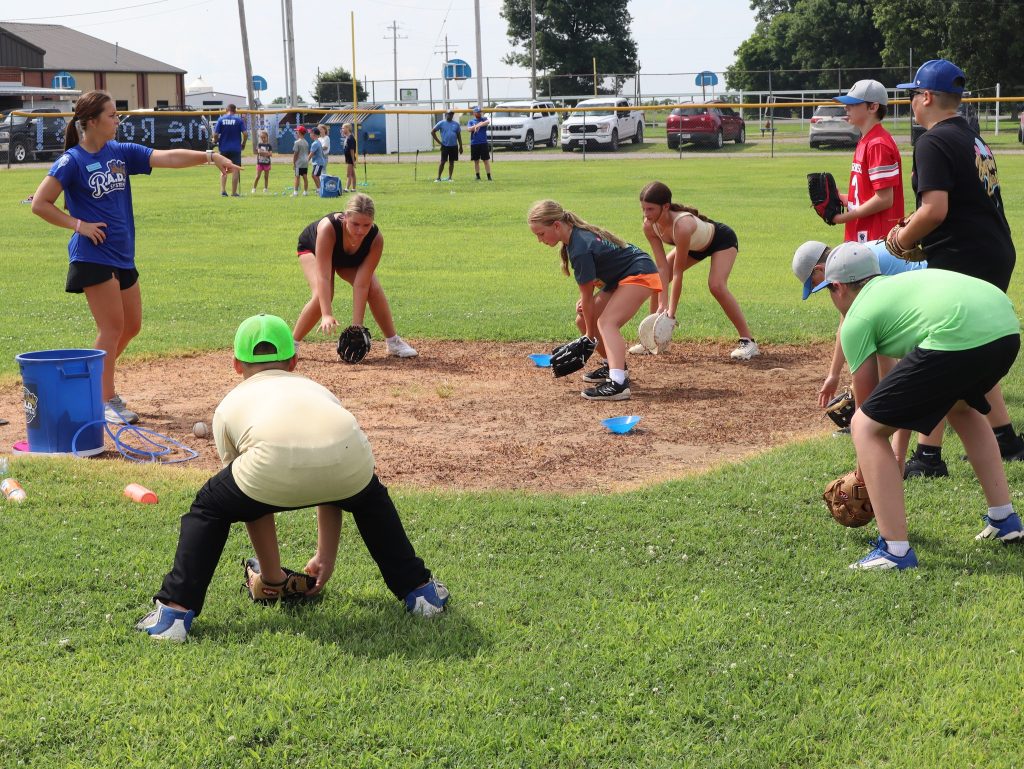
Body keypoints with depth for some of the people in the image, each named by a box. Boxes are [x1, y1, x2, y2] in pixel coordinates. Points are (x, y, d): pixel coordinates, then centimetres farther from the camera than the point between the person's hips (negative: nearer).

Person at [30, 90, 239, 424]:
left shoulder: (121, 152, 7)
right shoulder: (71, 161, -10)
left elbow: (167, 157, -2)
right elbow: (40, 204, -10)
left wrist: (209, 156, -14)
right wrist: (79, 224, -13)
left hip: (122, 256, 7)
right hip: (93, 255, -7)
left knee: (131, 326, 12)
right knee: (112, 327, -7)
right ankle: (105, 402, 1)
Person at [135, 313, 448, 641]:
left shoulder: (230, 404, 34)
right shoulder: (316, 388, 41)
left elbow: (253, 505, 37)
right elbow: (334, 488, 46)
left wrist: (271, 576, 46)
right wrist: (326, 558, 55)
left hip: (275, 466, -3)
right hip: (348, 459, 3)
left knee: (209, 508, 27)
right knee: (369, 497, 39)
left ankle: (175, 610, 19)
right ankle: (418, 589, 41)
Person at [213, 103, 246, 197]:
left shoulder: (221, 119, -1)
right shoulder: (239, 120, -3)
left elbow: (215, 134, -6)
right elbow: (244, 133, -9)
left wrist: (215, 141, 14)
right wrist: (243, 144, 6)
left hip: (224, 148, 2)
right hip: (236, 149, -2)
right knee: (235, 170, 3)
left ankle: (223, 190, 3)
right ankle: (234, 192, 4)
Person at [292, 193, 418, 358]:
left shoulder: (376, 239, -36)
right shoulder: (328, 228, -45)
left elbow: (361, 284, -34)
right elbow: (323, 277, -47)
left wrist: (357, 325, -39)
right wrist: (327, 315, -56)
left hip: (352, 259, 3)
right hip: (312, 248, -3)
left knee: (374, 289, -18)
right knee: (322, 295, -27)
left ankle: (393, 342, 0)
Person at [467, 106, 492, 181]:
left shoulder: (484, 119, 7)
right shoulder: (471, 121, 10)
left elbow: (488, 122, -17)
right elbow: (469, 129, -6)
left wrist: (478, 125, -28)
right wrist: (477, 126, -15)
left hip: (484, 143, -1)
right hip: (474, 143, 1)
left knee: (486, 160, -3)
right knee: (476, 161, 6)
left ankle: (489, 177, -2)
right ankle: (478, 176, 14)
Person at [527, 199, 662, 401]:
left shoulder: (580, 249, -26)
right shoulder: (578, 234, 2)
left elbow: (587, 296, -16)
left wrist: (590, 332, -5)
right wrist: (584, 301, -2)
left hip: (640, 274, -10)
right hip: (621, 277, 10)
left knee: (607, 322, -28)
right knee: (583, 320, 10)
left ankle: (618, 384, -43)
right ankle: (614, 366, 25)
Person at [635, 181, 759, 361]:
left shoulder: (682, 225, -43)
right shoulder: (649, 226, -24)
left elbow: (677, 272, -38)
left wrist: (672, 311, -33)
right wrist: (662, 302, -27)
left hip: (722, 239, -8)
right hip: (695, 245, 8)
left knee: (716, 286, -28)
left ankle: (748, 341, -18)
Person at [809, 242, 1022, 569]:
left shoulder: (856, 318, 13)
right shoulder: (900, 282, 35)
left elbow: (868, 401, 18)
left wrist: (865, 470, 33)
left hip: (959, 338, -9)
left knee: (866, 427, 4)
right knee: (961, 406, 39)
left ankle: (895, 551, -3)